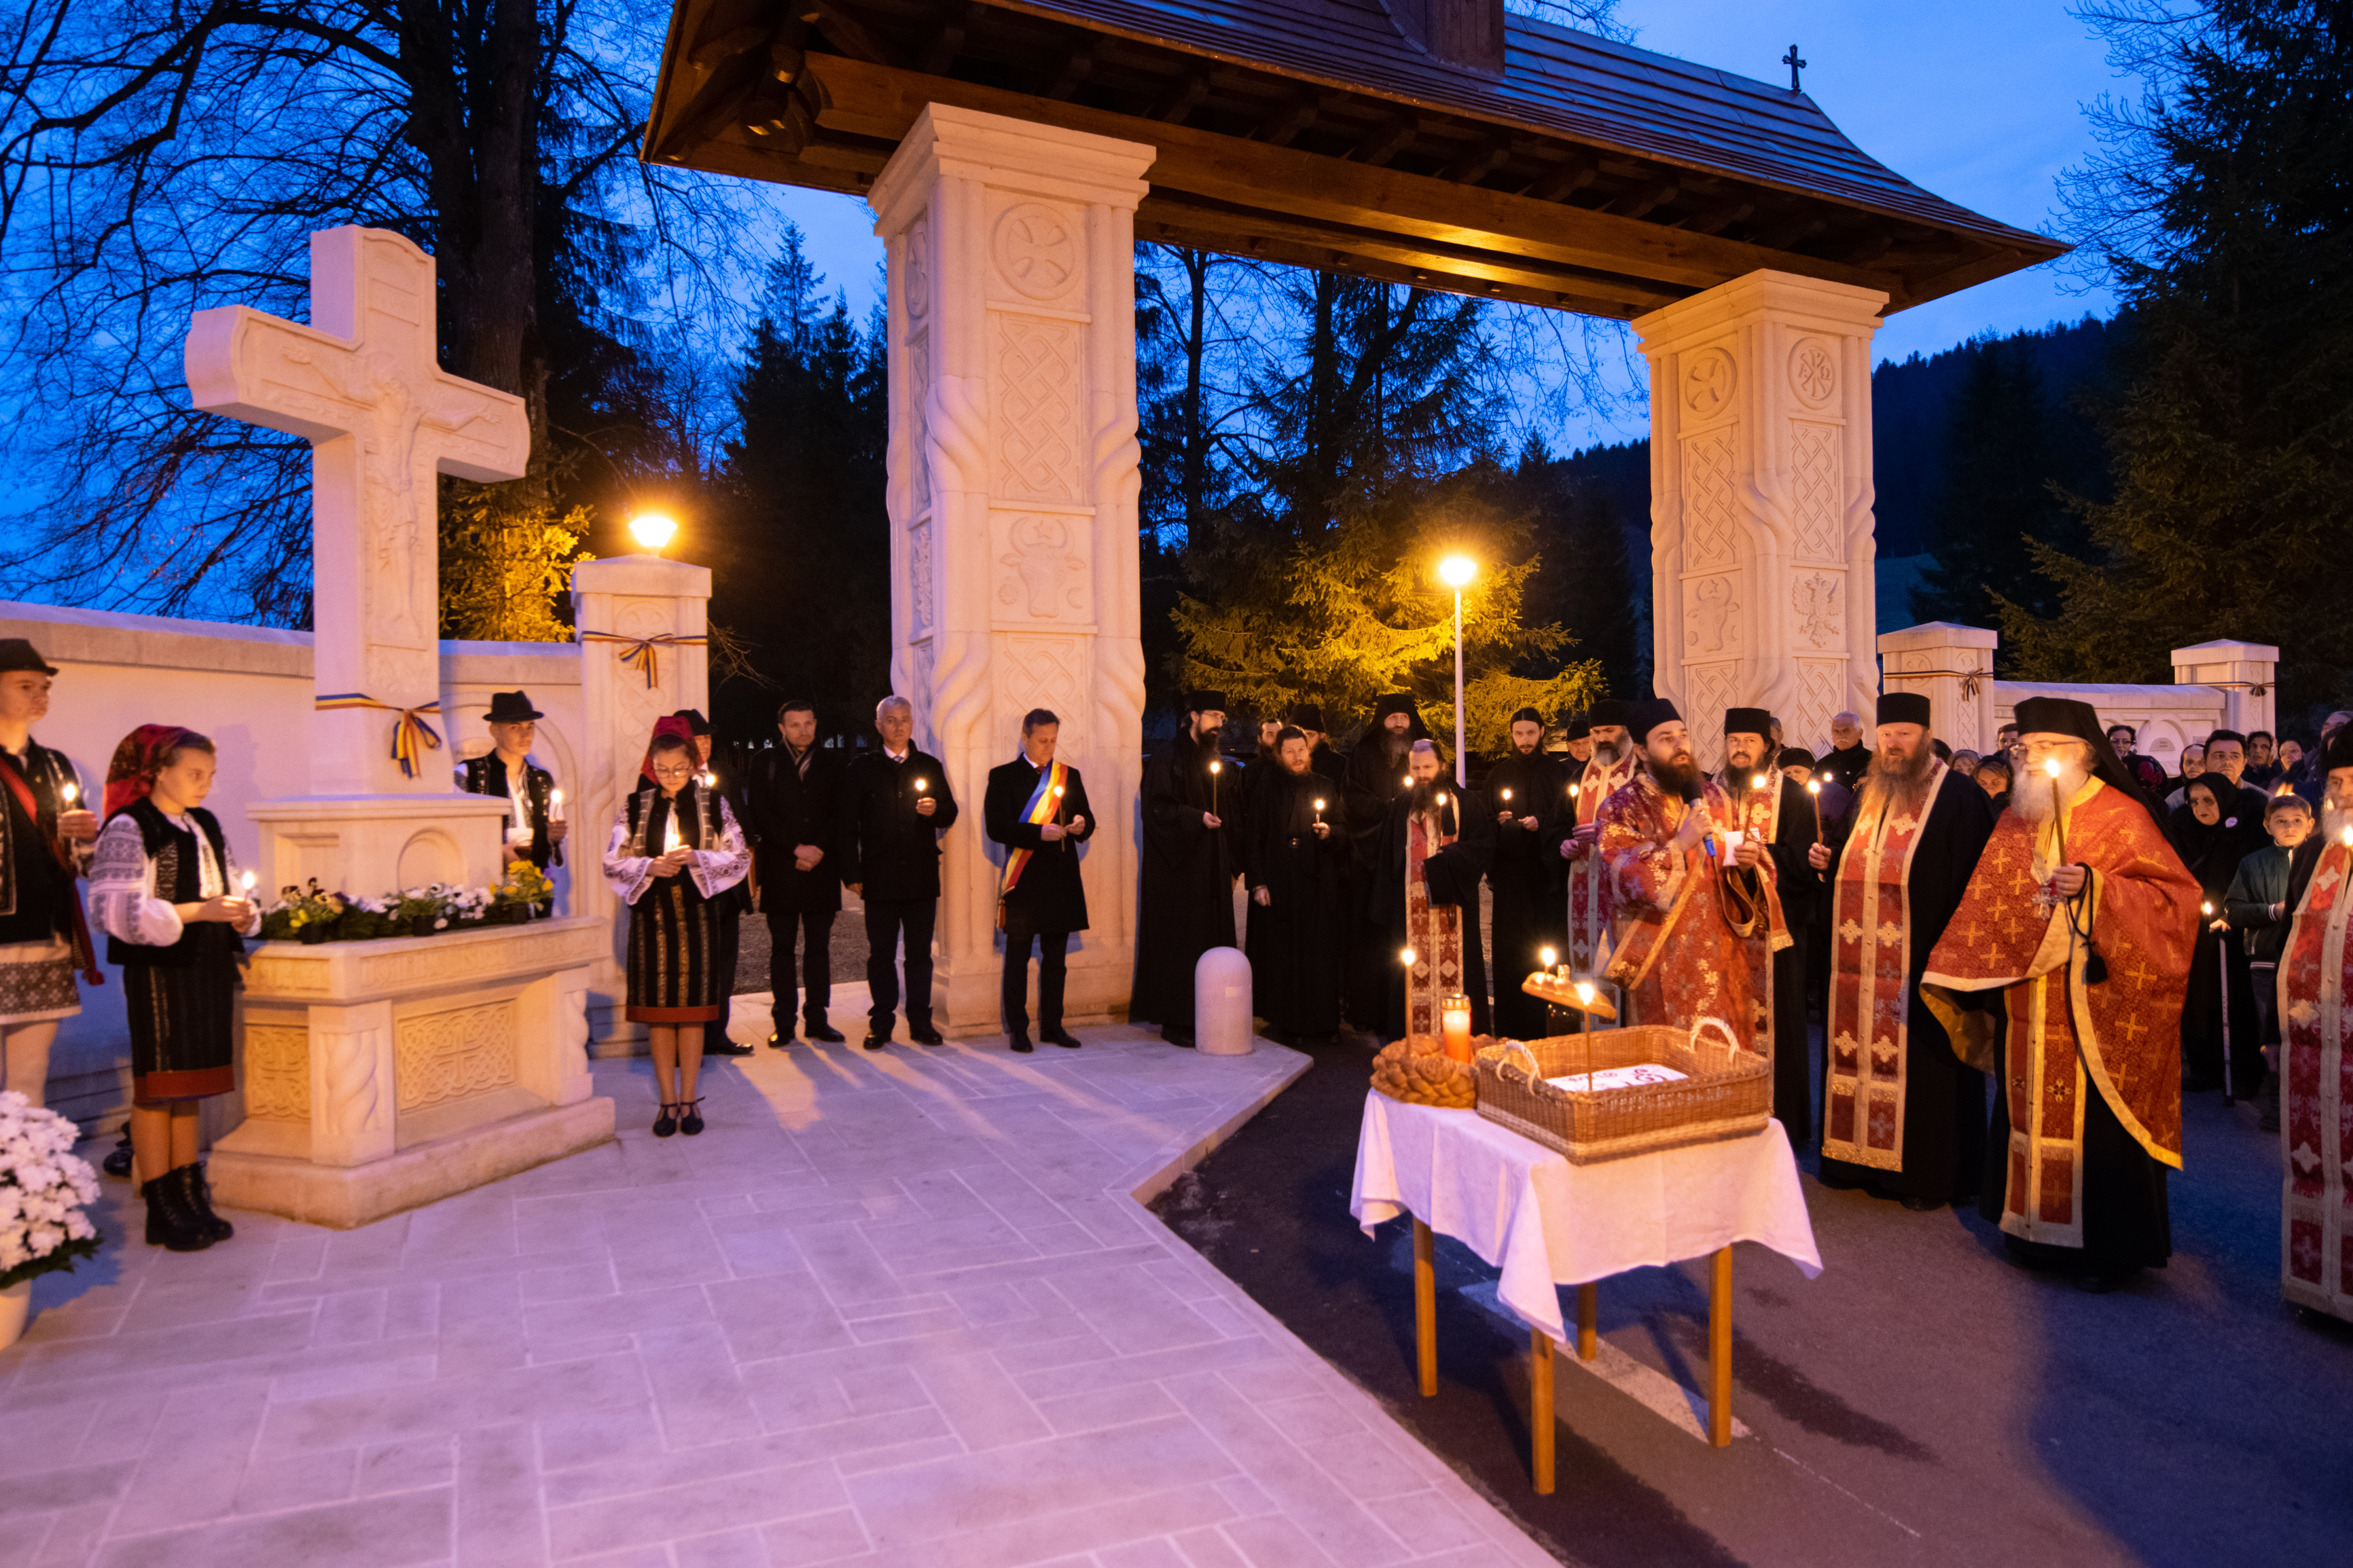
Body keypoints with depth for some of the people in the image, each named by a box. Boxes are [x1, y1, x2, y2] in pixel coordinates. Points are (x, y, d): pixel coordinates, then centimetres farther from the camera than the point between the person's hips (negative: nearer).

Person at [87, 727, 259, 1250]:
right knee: (157, 1088, 0)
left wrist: (242, 912, -2)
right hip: (159, 972, -6)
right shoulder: (128, 829, -8)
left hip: (209, 968, 7)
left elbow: (230, 887, 20)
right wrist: (198, 911, -23)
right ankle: (162, 1212, 8)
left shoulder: (205, 827, 13)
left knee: (190, 1088, 12)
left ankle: (189, 1200, 19)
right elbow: (114, 909, -17)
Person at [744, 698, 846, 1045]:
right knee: (782, 946, 2)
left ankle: (817, 1020, 11)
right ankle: (783, 1023, 7)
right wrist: (797, 848, -10)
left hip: (822, 868, 1)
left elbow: (841, 813, 5)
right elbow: (759, 815, -1)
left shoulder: (833, 762, 10)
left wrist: (819, 849, -9)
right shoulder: (766, 763, 6)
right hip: (779, 870, -1)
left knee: (819, 946, 4)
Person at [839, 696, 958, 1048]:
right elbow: (847, 825, 3)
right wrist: (851, 873, -4)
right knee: (880, 953, 3)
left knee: (920, 951, 6)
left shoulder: (929, 766, 12)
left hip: (922, 874, 2)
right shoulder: (861, 767, 5)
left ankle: (920, 1022, 14)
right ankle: (881, 1024, 13)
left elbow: (950, 814, 14)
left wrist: (935, 810, -10)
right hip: (880, 877, -2)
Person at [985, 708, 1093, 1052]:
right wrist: (1040, 833, -21)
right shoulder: (1003, 777, 1)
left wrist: (1082, 825, -9)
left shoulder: (1069, 776, 14)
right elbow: (996, 827, -9)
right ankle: (1017, 1029, 9)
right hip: (1023, 882, -4)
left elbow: (1087, 820, 15)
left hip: (1061, 881, 4)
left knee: (1056, 959, 10)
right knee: (1017, 959, 2)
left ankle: (1052, 1026, 20)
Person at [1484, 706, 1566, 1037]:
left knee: (1547, 945, -5)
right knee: (1511, 950, 0)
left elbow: (1568, 820, 1)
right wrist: (1500, 824, -11)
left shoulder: (1557, 774, 5)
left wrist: (1541, 824, -15)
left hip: (1546, 873, -1)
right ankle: (1512, 1029, 6)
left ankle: (1548, 1024, 2)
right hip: (1510, 872, 1)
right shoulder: (1497, 776, 10)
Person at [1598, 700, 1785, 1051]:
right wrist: (1679, 845, -20)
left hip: (1723, 956, 4)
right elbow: (1626, 883, -15)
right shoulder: (1620, 810, -4)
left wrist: (1747, 863, -9)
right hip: (1664, 964, -4)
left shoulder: (1714, 796, 9)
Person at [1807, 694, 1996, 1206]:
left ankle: (1930, 1174, 13)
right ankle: (1864, 1158, 23)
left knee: (1920, 1062, 1)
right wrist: (1829, 861, 3)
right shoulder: (1869, 795, 14)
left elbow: (1970, 880, -13)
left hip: (1921, 957, -7)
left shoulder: (1957, 798, -8)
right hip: (1863, 960, 7)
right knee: (1863, 1054, 11)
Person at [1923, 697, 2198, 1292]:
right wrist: (1963, 981, 8)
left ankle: (2108, 1245, 16)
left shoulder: (2121, 818, -6)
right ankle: (2036, 1227, 25)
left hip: (2095, 1008, -5)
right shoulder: (2016, 820, 10)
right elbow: (1989, 903, 14)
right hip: (2028, 1010, 5)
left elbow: (2174, 898, -12)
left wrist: (2094, 886, -25)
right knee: (2030, 1114, 11)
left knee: (2095, 1122, 1)